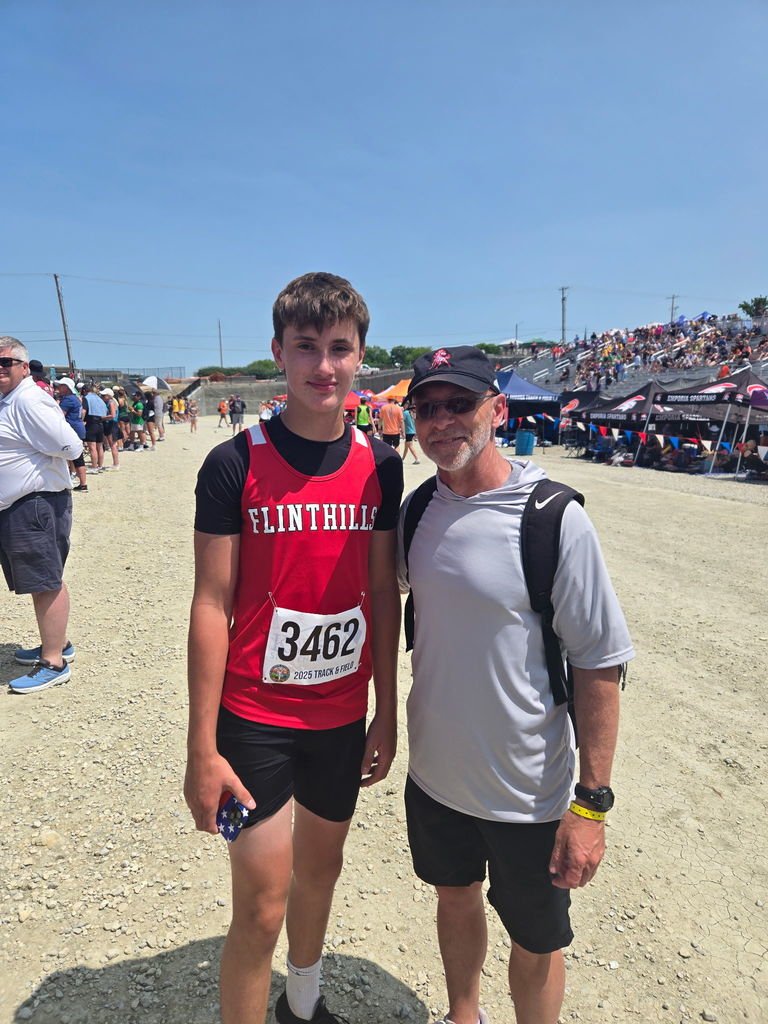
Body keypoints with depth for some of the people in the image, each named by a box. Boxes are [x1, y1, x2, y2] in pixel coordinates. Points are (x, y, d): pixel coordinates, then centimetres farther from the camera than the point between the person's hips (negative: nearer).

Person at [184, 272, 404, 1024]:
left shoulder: (381, 466, -3)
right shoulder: (234, 465, -13)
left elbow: (384, 595, 2)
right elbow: (211, 605, -12)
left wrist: (386, 714, 6)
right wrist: (202, 749, -10)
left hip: (342, 714, 4)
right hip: (255, 717, -4)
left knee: (321, 867, 23)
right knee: (262, 904, 5)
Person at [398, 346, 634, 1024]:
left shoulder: (555, 520, -21)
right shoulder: (417, 510, -5)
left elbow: (601, 667, -16)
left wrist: (592, 803, -15)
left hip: (526, 791, -5)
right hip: (434, 772, 5)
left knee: (536, 943, 17)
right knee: (456, 898, 27)